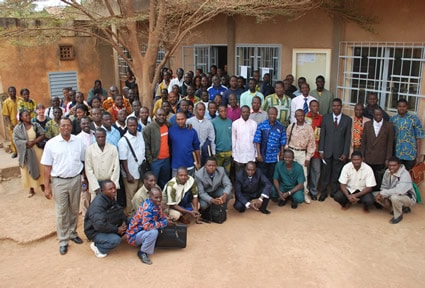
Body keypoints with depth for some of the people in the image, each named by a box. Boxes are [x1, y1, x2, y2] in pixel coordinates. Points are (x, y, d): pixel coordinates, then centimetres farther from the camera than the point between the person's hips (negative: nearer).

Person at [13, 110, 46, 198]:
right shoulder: (18, 128, -5)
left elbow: (42, 135, -5)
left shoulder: (36, 125, -2)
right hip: (26, 152, -1)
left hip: (37, 150, 1)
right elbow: (16, 140, -9)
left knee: (40, 168, 9)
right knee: (29, 170, 7)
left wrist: (34, 142, -17)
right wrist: (27, 142, -21)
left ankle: (42, 186, 26)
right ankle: (31, 189, 19)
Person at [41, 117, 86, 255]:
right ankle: (63, 241, 18)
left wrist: (85, 179, 3)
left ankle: (72, 233, 34)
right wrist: (47, 187, -5)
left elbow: (83, 161, 6)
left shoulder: (78, 142, 0)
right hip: (59, 181, -2)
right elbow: (47, 167, -3)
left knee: (74, 209, 15)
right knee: (61, 212, 6)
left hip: (76, 180, 2)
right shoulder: (51, 143, -6)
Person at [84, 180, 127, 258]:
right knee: (116, 240, -31)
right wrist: (117, 229, -27)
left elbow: (120, 212, 11)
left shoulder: (111, 199, -1)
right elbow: (100, 225, -38)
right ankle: (97, 246, -4)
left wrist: (124, 222, -10)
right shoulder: (97, 204, -28)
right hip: (95, 231, -8)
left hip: (107, 227, 8)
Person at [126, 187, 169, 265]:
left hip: (142, 231, 9)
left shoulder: (157, 205, -1)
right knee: (153, 232, -31)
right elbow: (146, 226, -36)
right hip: (134, 235, -9)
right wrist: (162, 223, -24)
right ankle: (142, 253, -10)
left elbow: (162, 217, 14)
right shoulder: (147, 207, -28)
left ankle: (144, 243, 9)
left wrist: (167, 219, -9)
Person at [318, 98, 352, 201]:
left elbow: (348, 138, -1)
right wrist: (321, 150, -1)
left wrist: (345, 153, -5)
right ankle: (324, 192, 20)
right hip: (327, 151, 1)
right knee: (325, 173, 8)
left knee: (336, 174, 7)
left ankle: (335, 193, 22)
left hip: (339, 152, -1)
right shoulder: (326, 117, 2)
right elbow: (322, 135, 3)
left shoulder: (347, 119, 0)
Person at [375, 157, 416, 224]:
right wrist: (385, 199, -17)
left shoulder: (405, 174, -30)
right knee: (377, 196, -4)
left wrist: (382, 193, -34)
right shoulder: (387, 172, -9)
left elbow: (399, 191, -42)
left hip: (408, 198, -8)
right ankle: (402, 208, 11)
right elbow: (384, 186, -2)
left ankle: (398, 215, -6)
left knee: (394, 197, -38)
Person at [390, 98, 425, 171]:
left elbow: (418, 137, -2)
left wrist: (418, 155, -4)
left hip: (410, 155, -2)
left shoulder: (414, 119, -4)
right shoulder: (392, 119, 3)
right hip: (396, 154, 2)